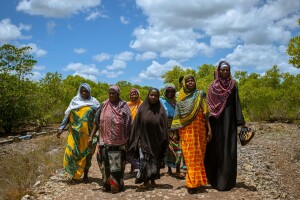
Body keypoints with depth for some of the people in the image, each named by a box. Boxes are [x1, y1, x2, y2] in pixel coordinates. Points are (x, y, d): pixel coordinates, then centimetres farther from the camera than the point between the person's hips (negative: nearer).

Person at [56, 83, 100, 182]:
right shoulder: (75, 100, 6)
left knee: (87, 153, 6)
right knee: (73, 151, -6)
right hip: (76, 132, 1)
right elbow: (67, 115, 6)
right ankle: (75, 173, 12)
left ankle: (85, 174, 20)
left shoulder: (93, 102, 3)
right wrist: (61, 128, -1)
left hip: (88, 133, 0)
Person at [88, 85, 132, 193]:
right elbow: (96, 122, 6)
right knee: (106, 162, 5)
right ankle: (106, 184, 19)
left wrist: (128, 139, -3)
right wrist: (91, 136, 1)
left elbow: (128, 124, 1)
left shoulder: (124, 106, 1)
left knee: (117, 163, 4)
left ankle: (117, 185, 17)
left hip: (119, 141, -2)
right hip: (105, 140, 2)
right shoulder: (104, 106, 6)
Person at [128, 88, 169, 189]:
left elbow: (164, 127, 0)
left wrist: (165, 141, -4)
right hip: (144, 140, -1)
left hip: (156, 141, 1)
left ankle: (153, 180, 26)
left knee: (155, 161, 10)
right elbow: (136, 125, 0)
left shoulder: (161, 110, 0)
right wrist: (136, 140, -3)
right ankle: (146, 181, 14)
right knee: (144, 161, 0)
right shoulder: (142, 108, -1)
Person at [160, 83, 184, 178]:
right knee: (167, 148, 5)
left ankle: (178, 170, -6)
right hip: (165, 127, -1)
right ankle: (169, 169, 16)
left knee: (177, 147, -9)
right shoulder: (161, 101, 5)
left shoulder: (176, 101, 10)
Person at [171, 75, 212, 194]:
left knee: (198, 154, 2)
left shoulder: (200, 95, 7)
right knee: (189, 155, -3)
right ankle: (193, 182, 3)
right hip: (185, 131, 0)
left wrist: (209, 129, -4)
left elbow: (205, 113, 3)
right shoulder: (181, 98, 11)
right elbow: (177, 116, 11)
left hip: (199, 130, 0)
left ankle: (195, 182, 13)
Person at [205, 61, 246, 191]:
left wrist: (239, 121, -6)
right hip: (216, 120, 1)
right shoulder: (213, 86, 6)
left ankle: (227, 179, 4)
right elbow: (209, 104, 4)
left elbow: (236, 103, 2)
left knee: (228, 148, -2)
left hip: (229, 119, -1)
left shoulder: (232, 85, 5)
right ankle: (215, 177, 15)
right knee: (216, 147, 4)